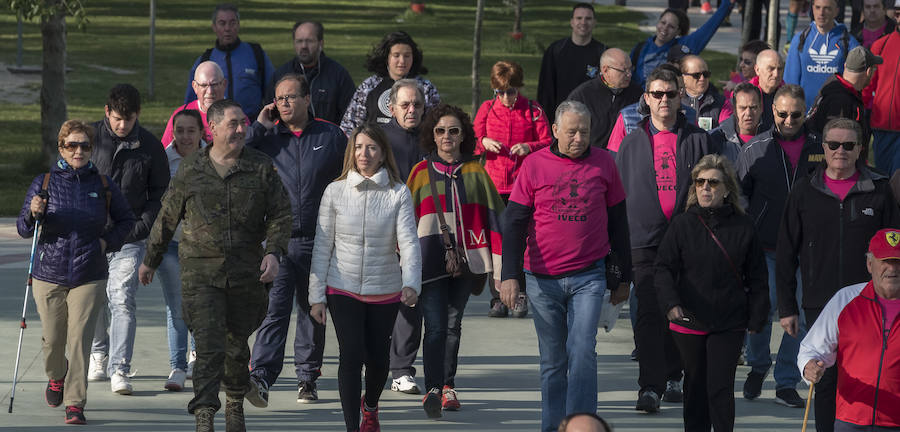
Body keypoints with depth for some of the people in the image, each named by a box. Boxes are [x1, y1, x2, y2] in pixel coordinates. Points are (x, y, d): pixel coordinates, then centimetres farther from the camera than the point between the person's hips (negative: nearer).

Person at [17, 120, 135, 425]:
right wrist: (33, 214, -22)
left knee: (79, 339, -10)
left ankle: (75, 404, -4)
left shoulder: (104, 186, 2)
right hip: (49, 275, 1)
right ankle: (56, 379, 42)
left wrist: (108, 241, 1)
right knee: (52, 338, 10)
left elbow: (126, 219, 16)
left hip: (89, 277, -1)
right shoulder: (44, 184, 0)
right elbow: (23, 229, -1)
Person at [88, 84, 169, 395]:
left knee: (122, 300, -12)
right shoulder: (90, 137, 0)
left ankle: (119, 369, -13)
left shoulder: (150, 146, 0)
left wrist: (140, 228, -4)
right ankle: (100, 352, 35)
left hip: (129, 240, -2)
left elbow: (160, 193, 8)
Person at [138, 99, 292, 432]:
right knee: (209, 347, -13)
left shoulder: (261, 168, 3)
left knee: (237, 345, 14)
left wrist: (273, 252, -13)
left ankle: (236, 402, 38)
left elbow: (281, 214, 4)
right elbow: (167, 219, 12)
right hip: (200, 272, -2)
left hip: (246, 273, 2)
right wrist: (150, 261, 20)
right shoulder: (191, 170, 2)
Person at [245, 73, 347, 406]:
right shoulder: (266, 137, 8)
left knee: (313, 310, 11)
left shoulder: (331, 136, 8)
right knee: (275, 307, -15)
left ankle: (307, 378, 23)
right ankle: (261, 378, -24)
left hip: (318, 240, 1)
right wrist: (259, 127, -6)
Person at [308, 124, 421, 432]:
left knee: (378, 357, 10)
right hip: (343, 289, -1)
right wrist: (317, 295, -1)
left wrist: (411, 283, -29)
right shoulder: (335, 191, -1)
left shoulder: (398, 193, -4)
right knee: (351, 355, -12)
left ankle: (370, 407, 41)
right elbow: (322, 245, 2)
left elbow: (409, 241, -12)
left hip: (385, 291, 1)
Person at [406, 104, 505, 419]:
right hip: (431, 260, -2)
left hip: (466, 259, 2)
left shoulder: (475, 171, 7)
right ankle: (433, 390, -20)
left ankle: (448, 386, 21)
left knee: (453, 325, 11)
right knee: (435, 325, -13)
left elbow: (493, 216, 8)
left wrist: (499, 262, 1)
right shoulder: (421, 172, 5)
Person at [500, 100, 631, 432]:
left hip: (589, 277, 0)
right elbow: (514, 223, 0)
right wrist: (510, 275, -9)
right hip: (543, 279, 1)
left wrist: (623, 277, 12)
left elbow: (618, 222, 10)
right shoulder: (535, 165, -1)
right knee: (552, 361, 8)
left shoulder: (603, 163, 3)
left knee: (582, 352, -12)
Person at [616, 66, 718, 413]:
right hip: (645, 240, 0)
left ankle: (672, 378, 25)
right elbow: (619, 193, 11)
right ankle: (650, 387, -13)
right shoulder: (633, 143, 8)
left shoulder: (698, 141, 5)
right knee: (649, 314, -9)